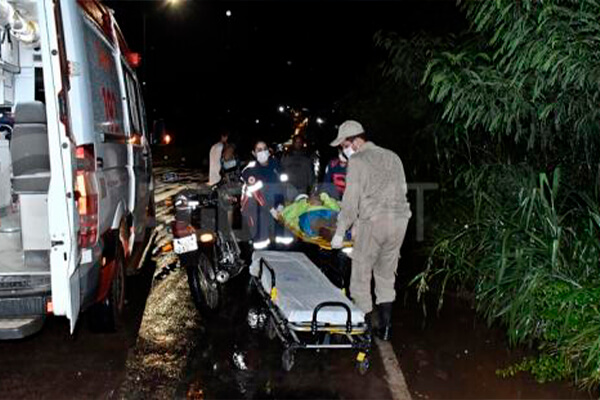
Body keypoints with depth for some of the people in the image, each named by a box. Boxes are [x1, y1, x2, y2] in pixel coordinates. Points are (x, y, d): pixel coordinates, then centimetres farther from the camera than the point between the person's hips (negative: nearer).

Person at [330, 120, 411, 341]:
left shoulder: (357, 161, -4)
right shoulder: (393, 157, 16)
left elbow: (350, 201, -7)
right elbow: (402, 190, 17)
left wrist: (339, 233, -1)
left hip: (372, 222, -7)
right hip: (400, 220, 7)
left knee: (361, 275, 5)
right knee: (386, 275, 16)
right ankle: (385, 326, 18)